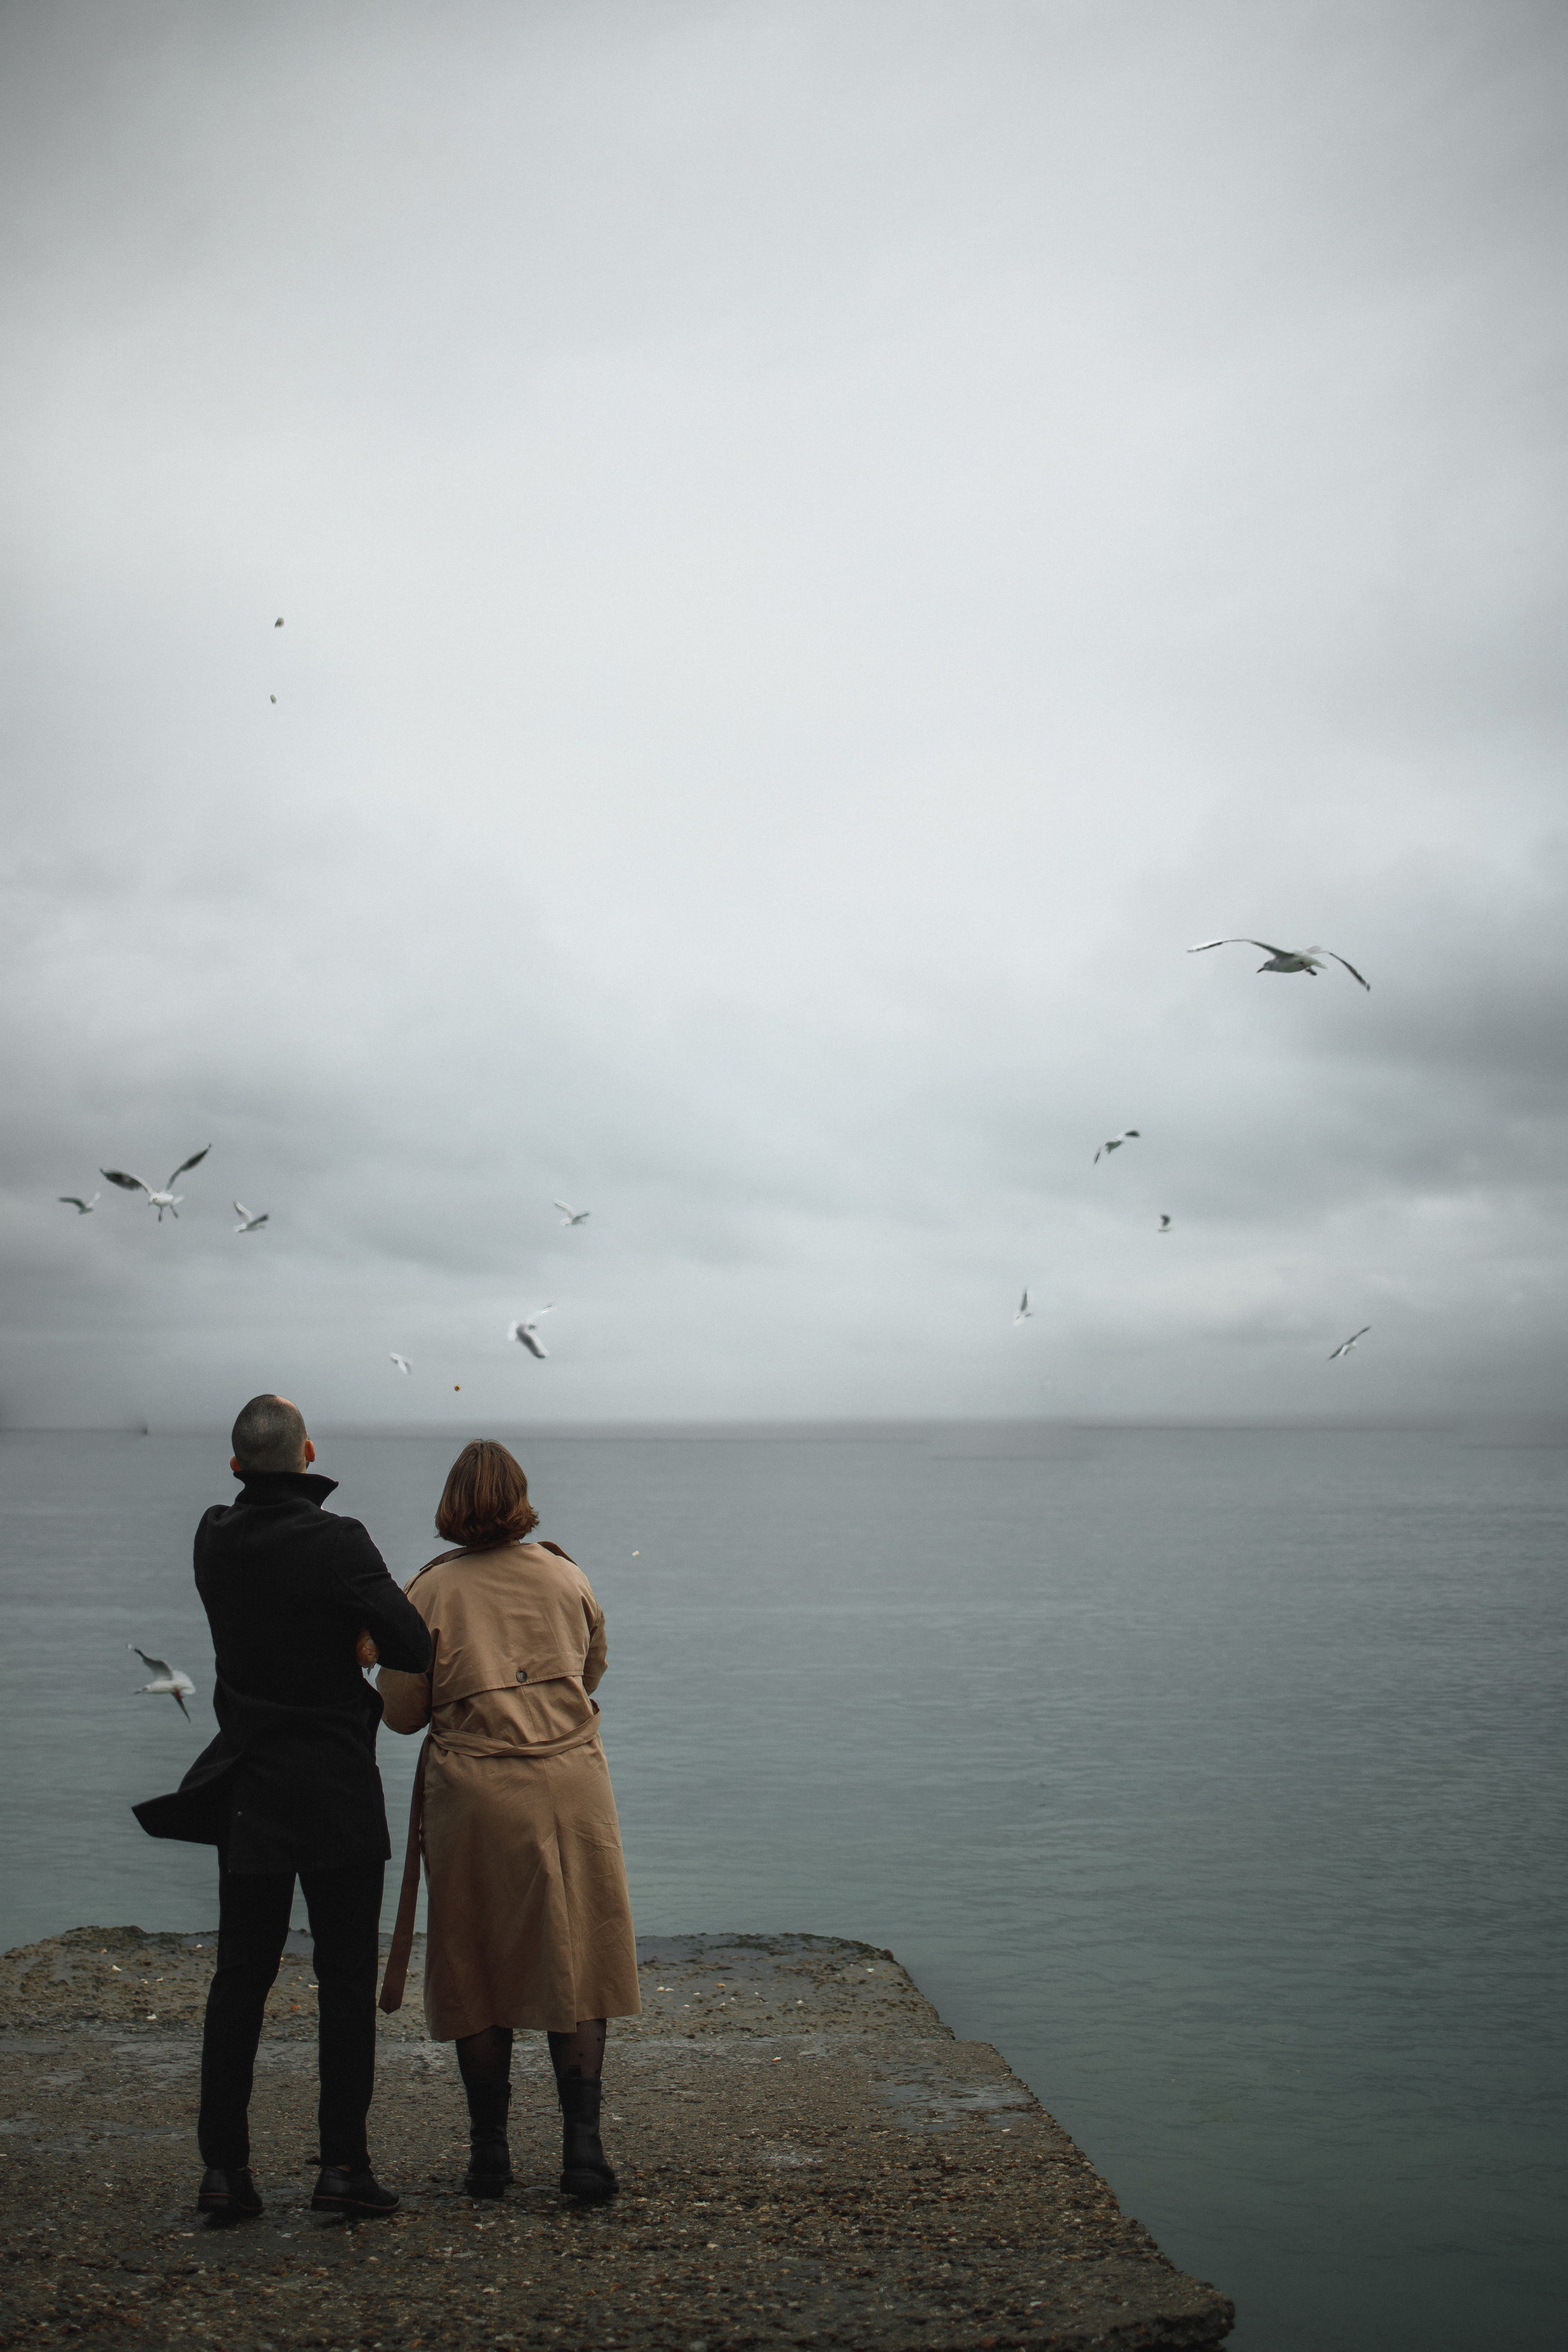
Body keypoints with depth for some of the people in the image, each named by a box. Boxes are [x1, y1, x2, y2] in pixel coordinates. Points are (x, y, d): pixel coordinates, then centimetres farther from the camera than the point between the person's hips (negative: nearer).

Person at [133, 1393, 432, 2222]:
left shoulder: (215, 1541, 1)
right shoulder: (337, 1541, -16)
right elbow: (413, 1647, -18)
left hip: (248, 1791, 5)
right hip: (338, 1793, -4)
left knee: (239, 1979, 11)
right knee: (346, 1981, 4)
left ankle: (223, 2168, 13)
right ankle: (342, 2163, 6)